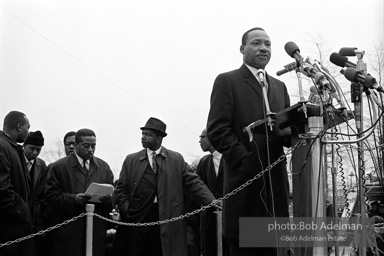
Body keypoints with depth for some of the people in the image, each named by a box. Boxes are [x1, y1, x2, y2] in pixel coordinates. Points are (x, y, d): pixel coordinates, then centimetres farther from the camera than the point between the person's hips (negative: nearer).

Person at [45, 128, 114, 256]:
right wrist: (74, 199, -18)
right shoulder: (58, 167, 2)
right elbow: (52, 196, -4)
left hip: (97, 230, 3)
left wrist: (108, 198, -8)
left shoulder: (104, 167, 15)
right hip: (68, 230, -3)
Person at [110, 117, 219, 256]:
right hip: (136, 219, 1)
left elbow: (193, 182, 4)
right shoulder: (131, 160, 13)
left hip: (166, 220, -1)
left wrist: (211, 200, -10)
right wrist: (126, 210, -4)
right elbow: (122, 188, 11)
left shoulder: (176, 159, 10)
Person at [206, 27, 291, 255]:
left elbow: (287, 135, 18)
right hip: (244, 182, -5)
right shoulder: (227, 81, 3)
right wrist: (246, 160, -17)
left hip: (275, 183, 5)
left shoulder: (279, 87, 21)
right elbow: (217, 130, -7)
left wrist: (291, 131, -6)